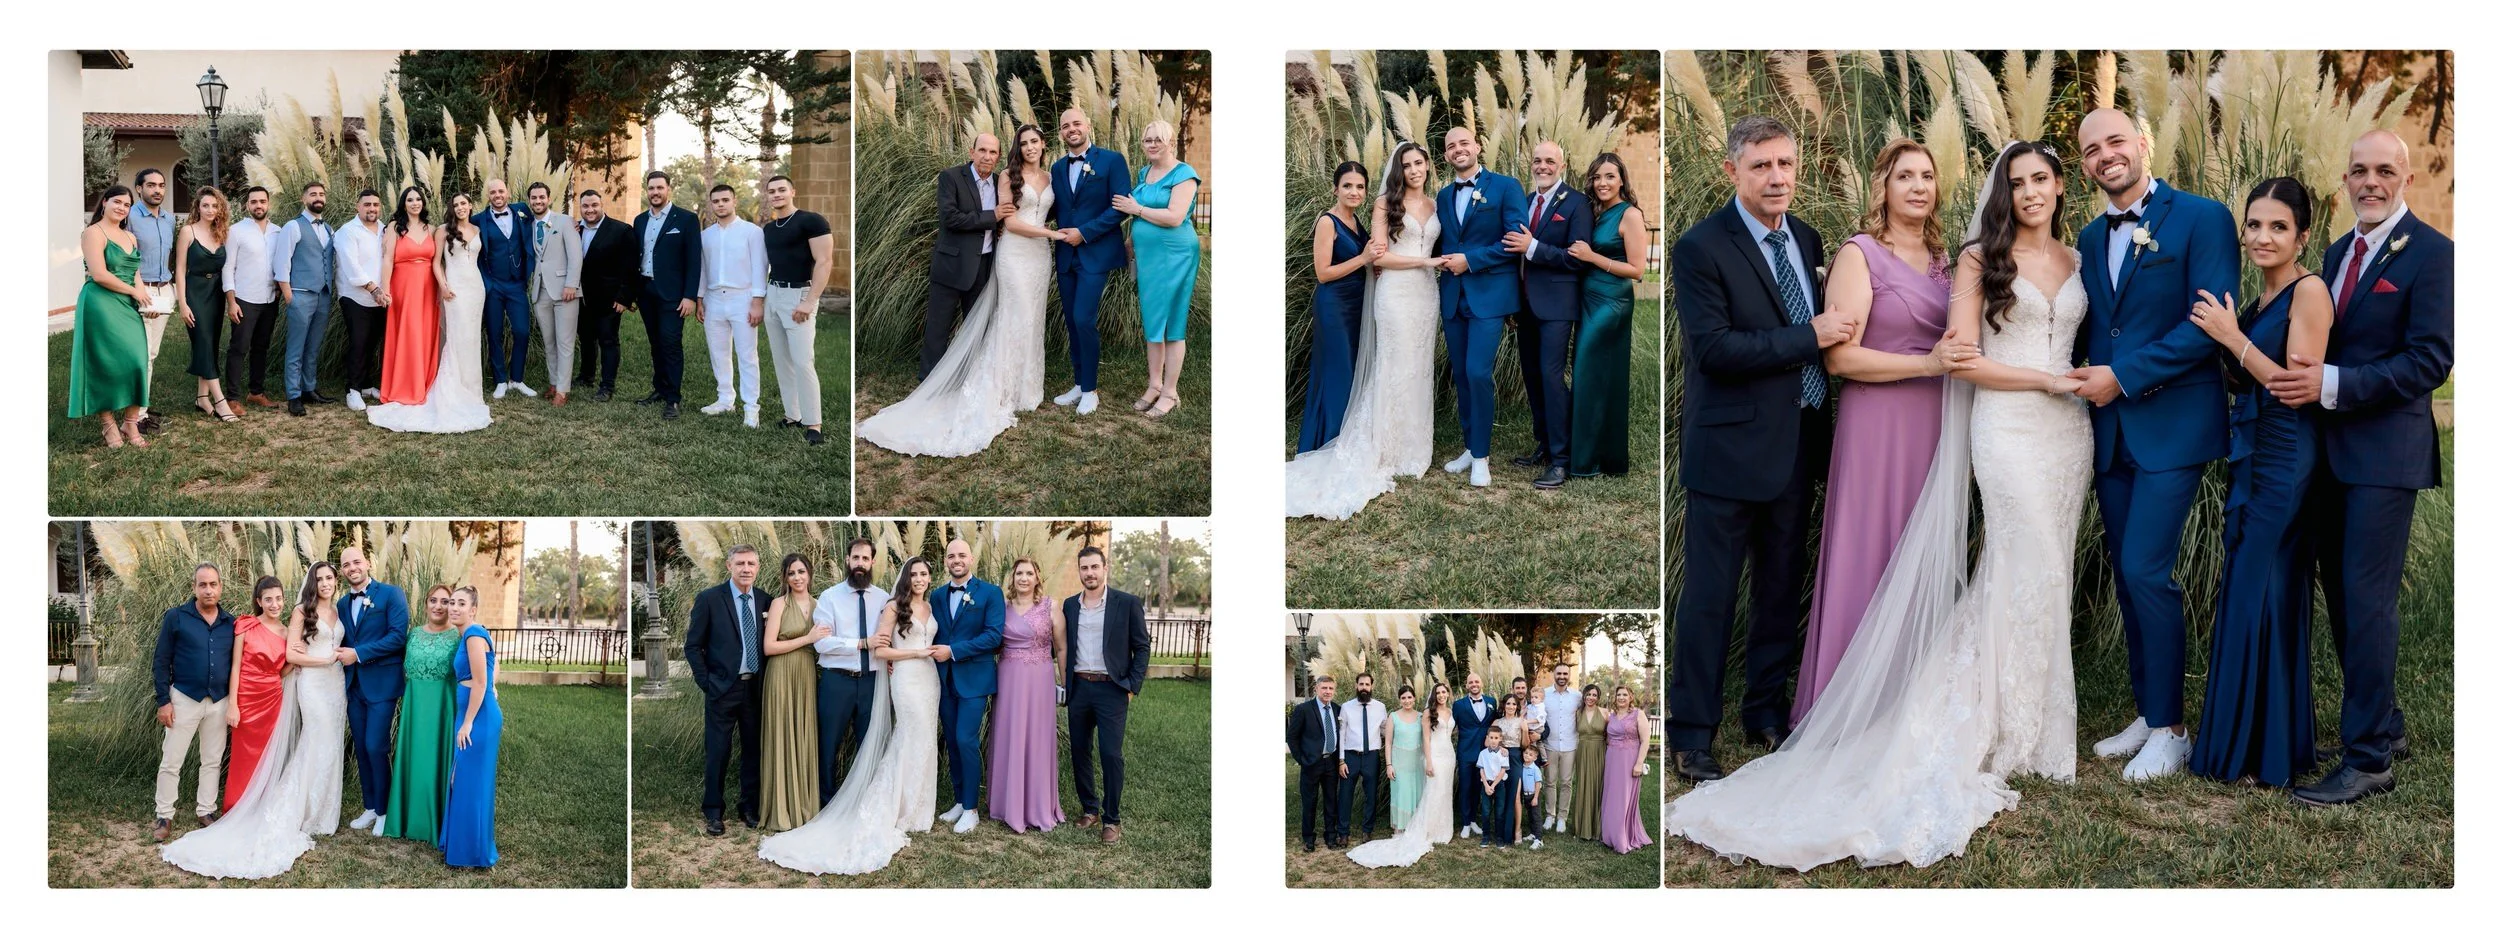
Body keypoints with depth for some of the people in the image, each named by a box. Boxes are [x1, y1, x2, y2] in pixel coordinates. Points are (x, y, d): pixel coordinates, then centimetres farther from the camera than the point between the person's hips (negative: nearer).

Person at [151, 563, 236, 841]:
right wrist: (163, 701, -10)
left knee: (212, 762, 11)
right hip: (184, 700, -3)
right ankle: (164, 817, 8)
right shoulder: (176, 618, -6)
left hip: (219, 702, 3)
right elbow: (162, 661, -5)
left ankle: (206, 812, 21)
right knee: (171, 763, 0)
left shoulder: (230, 623, 4)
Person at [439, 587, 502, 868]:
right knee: (464, 782, 16)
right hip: (474, 714, 10)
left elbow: (480, 683, -19)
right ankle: (463, 846, 25)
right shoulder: (469, 635, 14)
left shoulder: (474, 634, -15)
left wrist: (467, 723, -17)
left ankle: (472, 853, 4)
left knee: (471, 784, -3)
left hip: (478, 716, -10)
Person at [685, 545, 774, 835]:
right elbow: (693, 646, -1)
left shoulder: (766, 600, 5)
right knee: (717, 753, 2)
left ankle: (749, 806, 24)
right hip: (723, 689, -3)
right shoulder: (709, 599, -4)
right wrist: (706, 681, -6)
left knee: (753, 751, 11)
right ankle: (713, 812, 14)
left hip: (756, 688, 3)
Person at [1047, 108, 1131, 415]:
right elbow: (1054, 208, 15)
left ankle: (1089, 391, 0)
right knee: (1072, 321, 9)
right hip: (1067, 256, 6)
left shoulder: (1111, 160, -6)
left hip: (1096, 254, -6)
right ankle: (1080, 385, 20)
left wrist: (1084, 232, -15)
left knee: (1083, 320, -13)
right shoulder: (1058, 168, 13)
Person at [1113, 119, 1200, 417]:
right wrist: (1131, 241, 12)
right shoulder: (1143, 173, 13)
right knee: (1152, 321, 11)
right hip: (1147, 255, 7)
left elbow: (1175, 217, -20)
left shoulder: (1183, 174, -11)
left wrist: (1137, 209, -12)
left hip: (1174, 256, -7)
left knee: (1171, 322, -2)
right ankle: (1154, 385, 18)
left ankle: (1170, 393, 3)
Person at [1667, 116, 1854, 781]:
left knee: (1783, 591, 16)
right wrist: (1809, 338, -19)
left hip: (1797, 446, 7)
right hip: (1731, 447, -7)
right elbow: (1714, 348, -20)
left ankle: (1767, 714, 30)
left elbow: (1818, 334, 17)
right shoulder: (1702, 248, -12)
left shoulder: (1807, 240, 10)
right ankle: (1691, 734, 10)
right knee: (1710, 598, 0)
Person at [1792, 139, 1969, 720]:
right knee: (1873, 558, -3)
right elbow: (1839, 357, -15)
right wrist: (1928, 364, -19)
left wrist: (1963, 357, 4)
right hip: (1878, 426, -6)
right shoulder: (1860, 254, -6)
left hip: (1935, 426, 6)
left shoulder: (1942, 258, 14)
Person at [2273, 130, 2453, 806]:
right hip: (2330, 451, 8)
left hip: (2385, 452, -8)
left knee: (2366, 600, -8)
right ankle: (2384, 726, 28)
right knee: (2342, 597, 13)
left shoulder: (2430, 253, -9)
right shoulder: (2339, 252, 15)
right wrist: (2302, 380, 0)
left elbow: (2430, 361, -16)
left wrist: (2331, 384, -22)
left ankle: (2370, 760, -2)